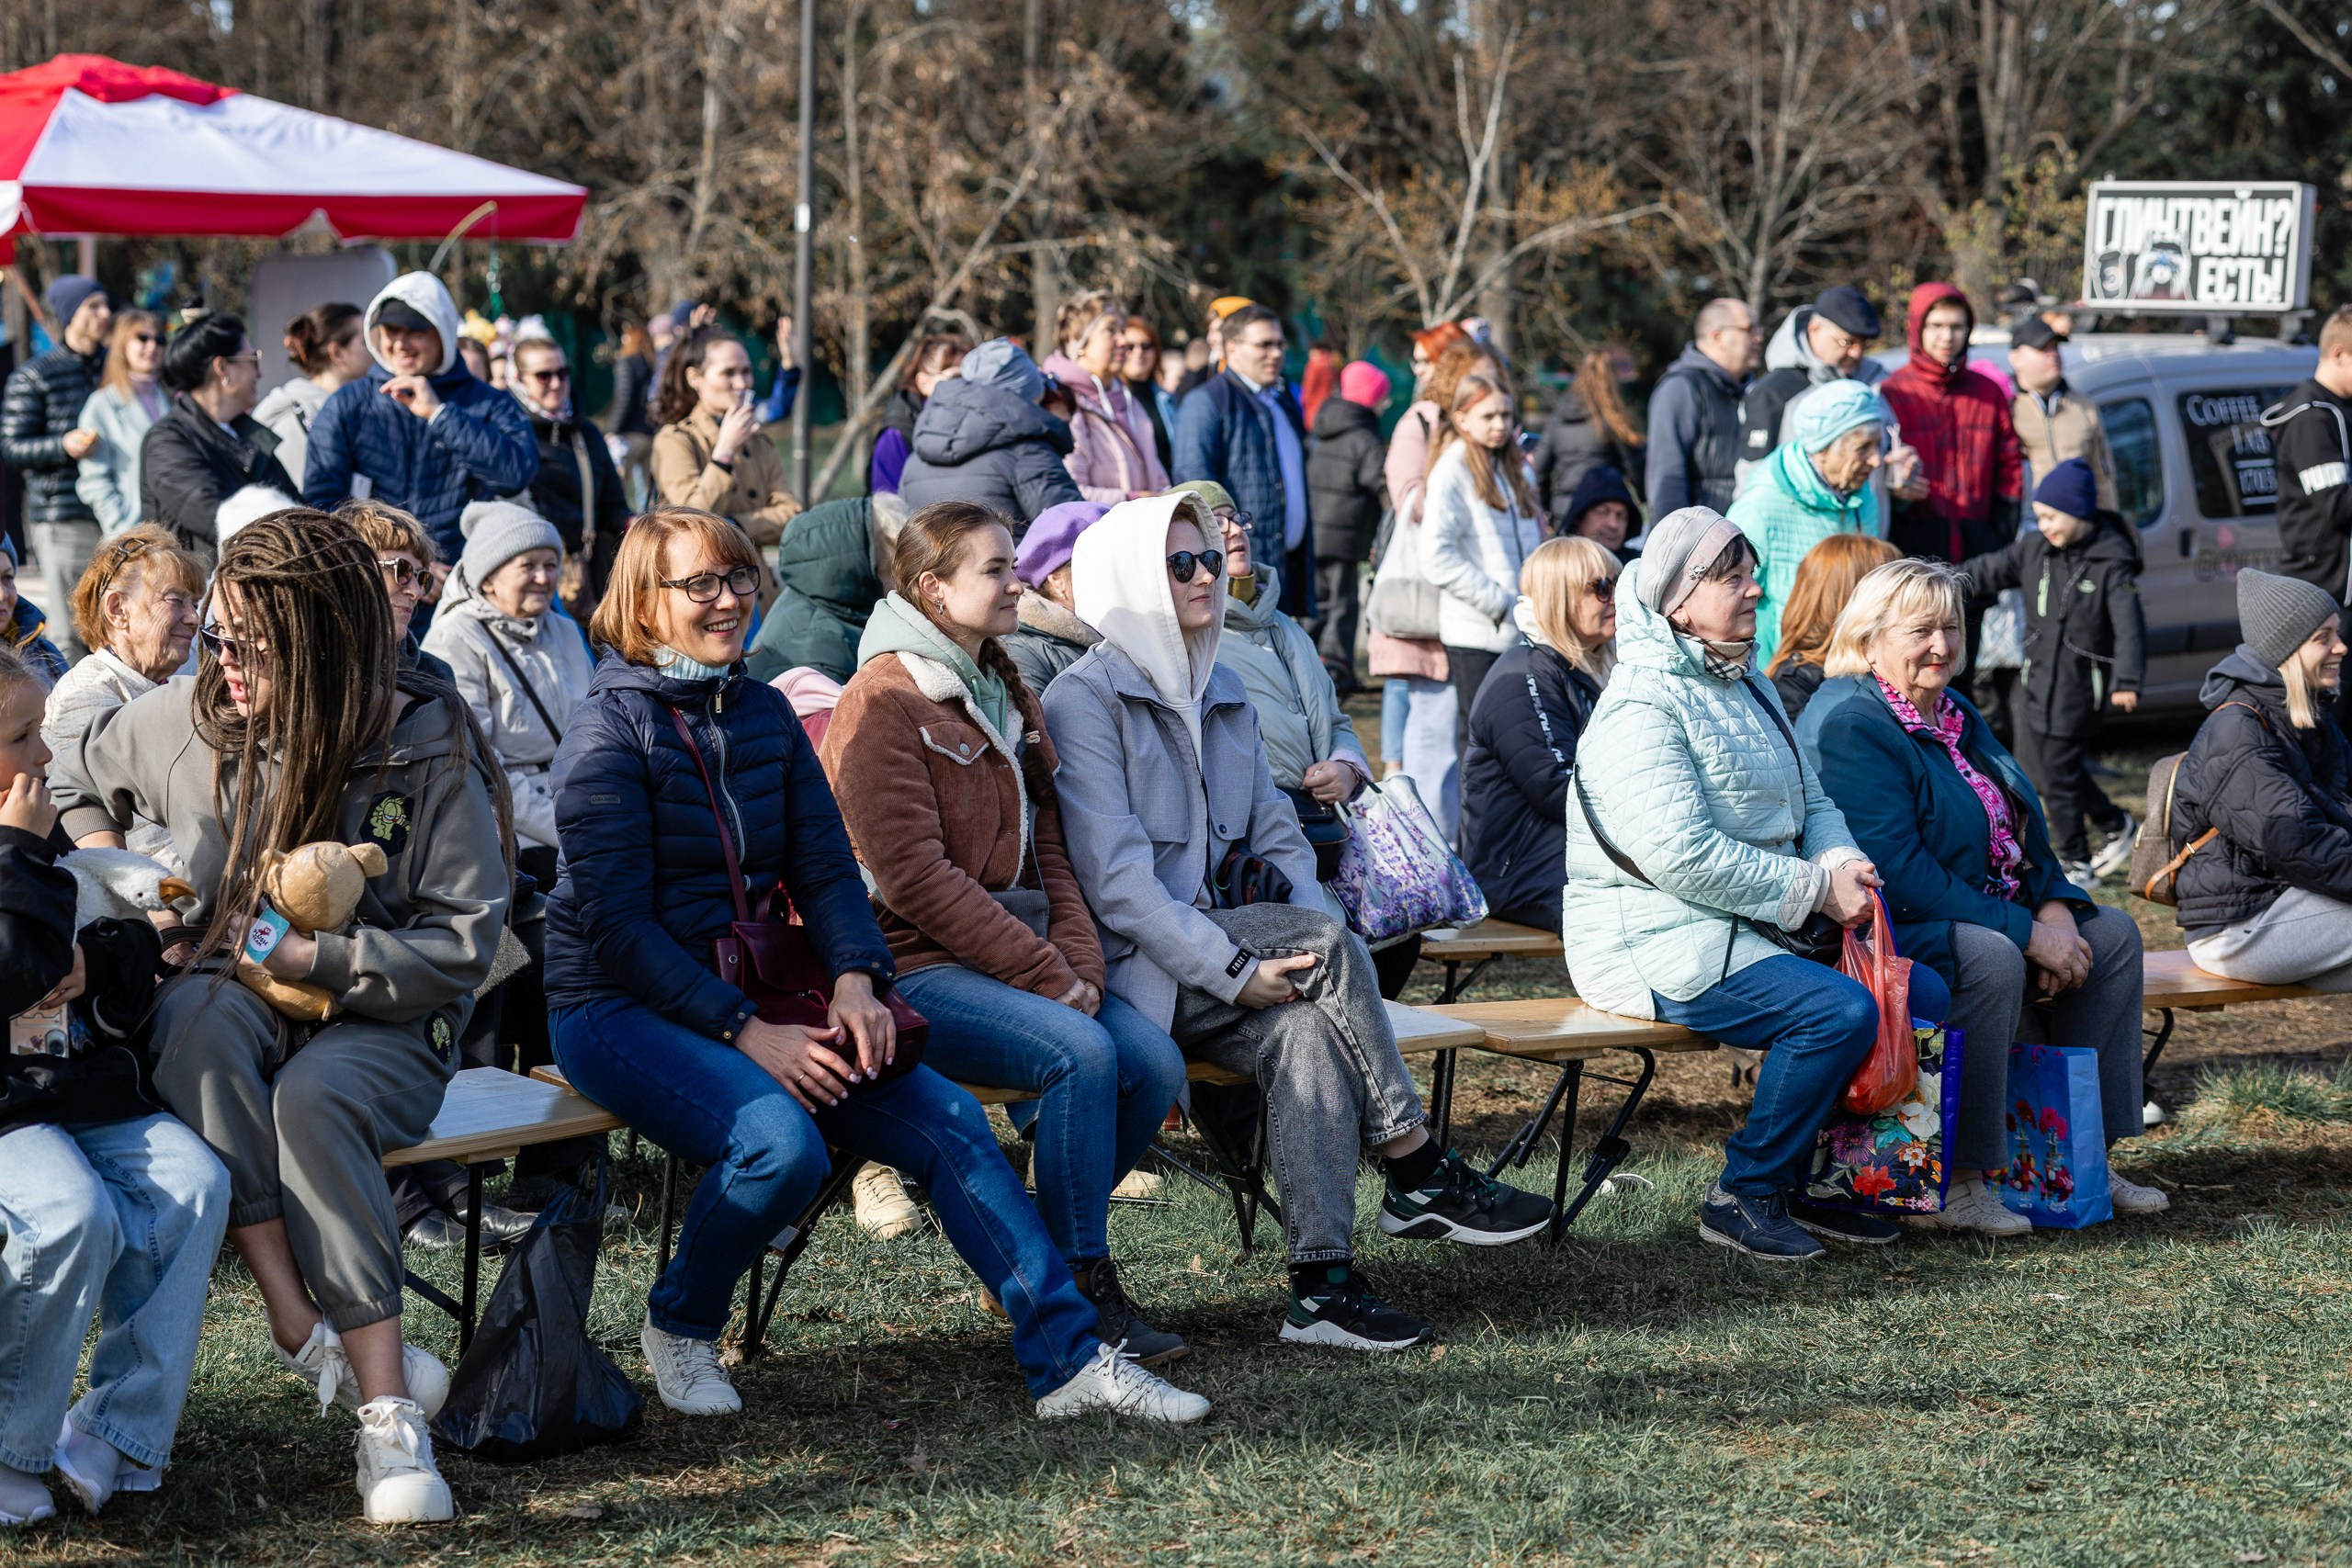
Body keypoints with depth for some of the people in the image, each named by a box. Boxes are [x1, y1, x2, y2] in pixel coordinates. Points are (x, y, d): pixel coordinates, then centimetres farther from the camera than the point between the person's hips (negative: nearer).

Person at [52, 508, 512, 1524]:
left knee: (313, 1097, -39)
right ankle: (306, 1328, -40)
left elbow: (463, 947, -11)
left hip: (381, 1026, -3)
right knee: (198, 1019, -36)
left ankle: (390, 1416, -39)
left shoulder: (430, 755, -9)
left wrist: (313, 957, -18)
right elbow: (77, 781, 25)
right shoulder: (186, 723, 2)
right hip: (235, 999, 3)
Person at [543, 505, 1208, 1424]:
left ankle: (1067, 1358, -9)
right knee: (781, 1140, -32)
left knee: (947, 1119, -11)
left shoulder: (765, 716, 10)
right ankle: (678, 1329, -5)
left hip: (755, 995, 7)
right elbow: (617, 926, -16)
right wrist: (748, 1034, -22)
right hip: (620, 1009, -6)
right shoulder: (612, 730, -10)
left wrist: (855, 980, -12)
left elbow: (824, 869, 9)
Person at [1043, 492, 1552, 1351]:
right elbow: (1114, 878, -15)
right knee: (1328, 941, -26)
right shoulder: (1084, 701, -6)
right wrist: (1234, 969, -22)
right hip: (1131, 969, -6)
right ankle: (1419, 1177, -17)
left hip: (1219, 953, 6)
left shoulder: (1222, 694, 19)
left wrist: (1318, 963, -2)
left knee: (1307, 1029, -28)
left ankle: (1322, 1285, -35)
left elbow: (1277, 837, 17)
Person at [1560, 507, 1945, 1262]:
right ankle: (1743, 1195, -12)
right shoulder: (1642, 710, -16)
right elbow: (1685, 858, -25)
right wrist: (1817, 889, -20)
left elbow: (1810, 802, 22)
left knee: (1922, 993, -1)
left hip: (1752, 927, 10)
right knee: (1841, 1010, -28)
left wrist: (1843, 862, -2)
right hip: (1657, 941, -10)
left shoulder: (1747, 687, 17)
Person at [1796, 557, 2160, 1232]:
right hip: (1888, 935, -10)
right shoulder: (1850, 725, -17)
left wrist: (2053, 909, -4)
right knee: (1992, 960, -35)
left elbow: (2018, 829, 18)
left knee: (2111, 934, 2)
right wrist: (2027, 934, -25)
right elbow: (1896, 869, -26)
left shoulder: (1953, 714, 14)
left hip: (1983, 917, 10)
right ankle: (1959, 1184, -30)